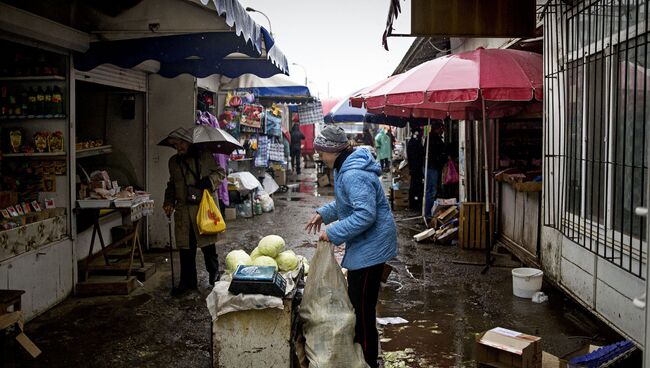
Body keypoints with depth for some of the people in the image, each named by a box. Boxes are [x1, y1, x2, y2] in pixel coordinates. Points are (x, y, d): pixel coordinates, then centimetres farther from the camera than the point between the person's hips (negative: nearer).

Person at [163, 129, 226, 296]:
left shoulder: (204, 156, 0)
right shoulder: (173, 162, 15)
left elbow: (220, 172, 5)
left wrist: (209, 181, -14)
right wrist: (169, 202, 11)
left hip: (204, 207, -4)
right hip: (183, 210, 4)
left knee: (207, 242, 4)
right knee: (185, 246, 4)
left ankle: (214, 272, 27)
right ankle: (187, 281, 15)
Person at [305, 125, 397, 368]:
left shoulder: (353, 175, -25)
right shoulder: (346, 169, 10)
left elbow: (365, 215, -31)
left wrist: (333, 233, -25)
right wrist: (324, 213, 13)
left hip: (370, 249, -12)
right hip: (363, 247, 12)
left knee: (363, 311, -2)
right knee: (355, 303, 23)